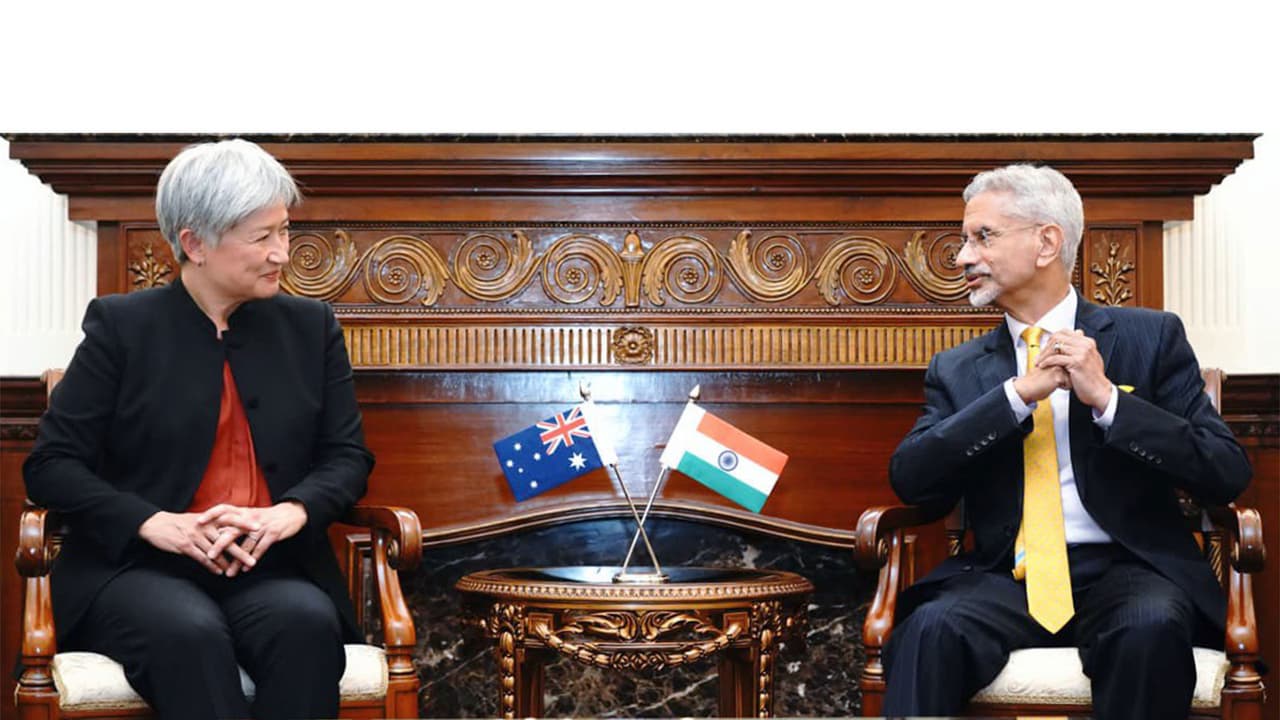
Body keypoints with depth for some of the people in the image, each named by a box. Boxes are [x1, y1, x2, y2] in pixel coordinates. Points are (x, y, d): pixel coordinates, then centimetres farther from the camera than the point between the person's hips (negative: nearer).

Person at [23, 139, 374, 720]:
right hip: (139, 568, -2)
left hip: (273, 570, 3)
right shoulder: (121, 326, 2)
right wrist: (153, 523, -17)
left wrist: (294, 510, -13)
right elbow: (50, 466, 0)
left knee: (308, 622, -32)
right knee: (190, 633, -36)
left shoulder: (310, 327, 11)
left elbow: (348, 456, 10)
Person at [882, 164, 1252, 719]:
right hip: (1006, 574, 1)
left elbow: (1227, 475, 0)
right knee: (930, 627, -32)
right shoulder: (957, 369, 14)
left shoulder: (1150, 337, 8)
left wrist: (1106, 398, -11)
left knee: (1151, 627, -35)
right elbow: (910, 480, -2)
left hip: (1125, 568, -1)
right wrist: (1018, 394, -10)